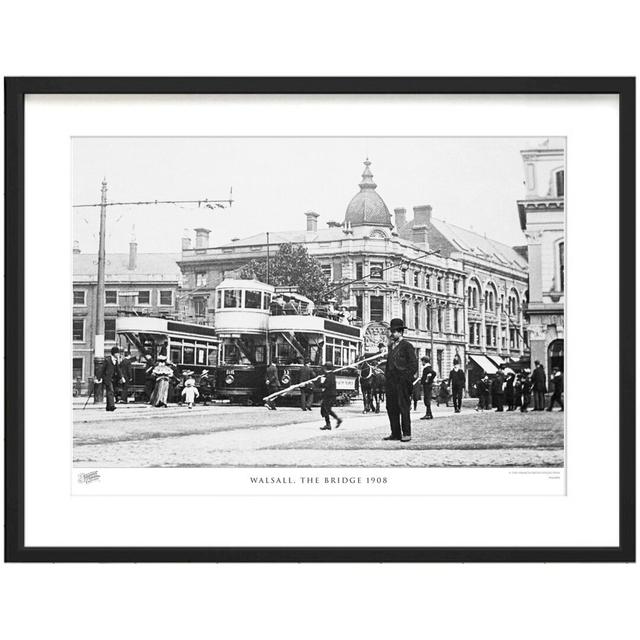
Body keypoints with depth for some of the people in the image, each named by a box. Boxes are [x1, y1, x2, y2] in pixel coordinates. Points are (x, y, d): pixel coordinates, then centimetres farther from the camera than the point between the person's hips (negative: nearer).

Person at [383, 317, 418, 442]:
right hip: (390, 383, 7)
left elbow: (414, 365, -6)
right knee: (391, 408, 5)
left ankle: (406, 433, -2)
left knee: (403, 407, -5)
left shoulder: (407, 346, -3)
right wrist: (387, 379, 13)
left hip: (402, 382, -7)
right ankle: (395, 433, 11)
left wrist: (406, 378, -13)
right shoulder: (391, 346, 19)